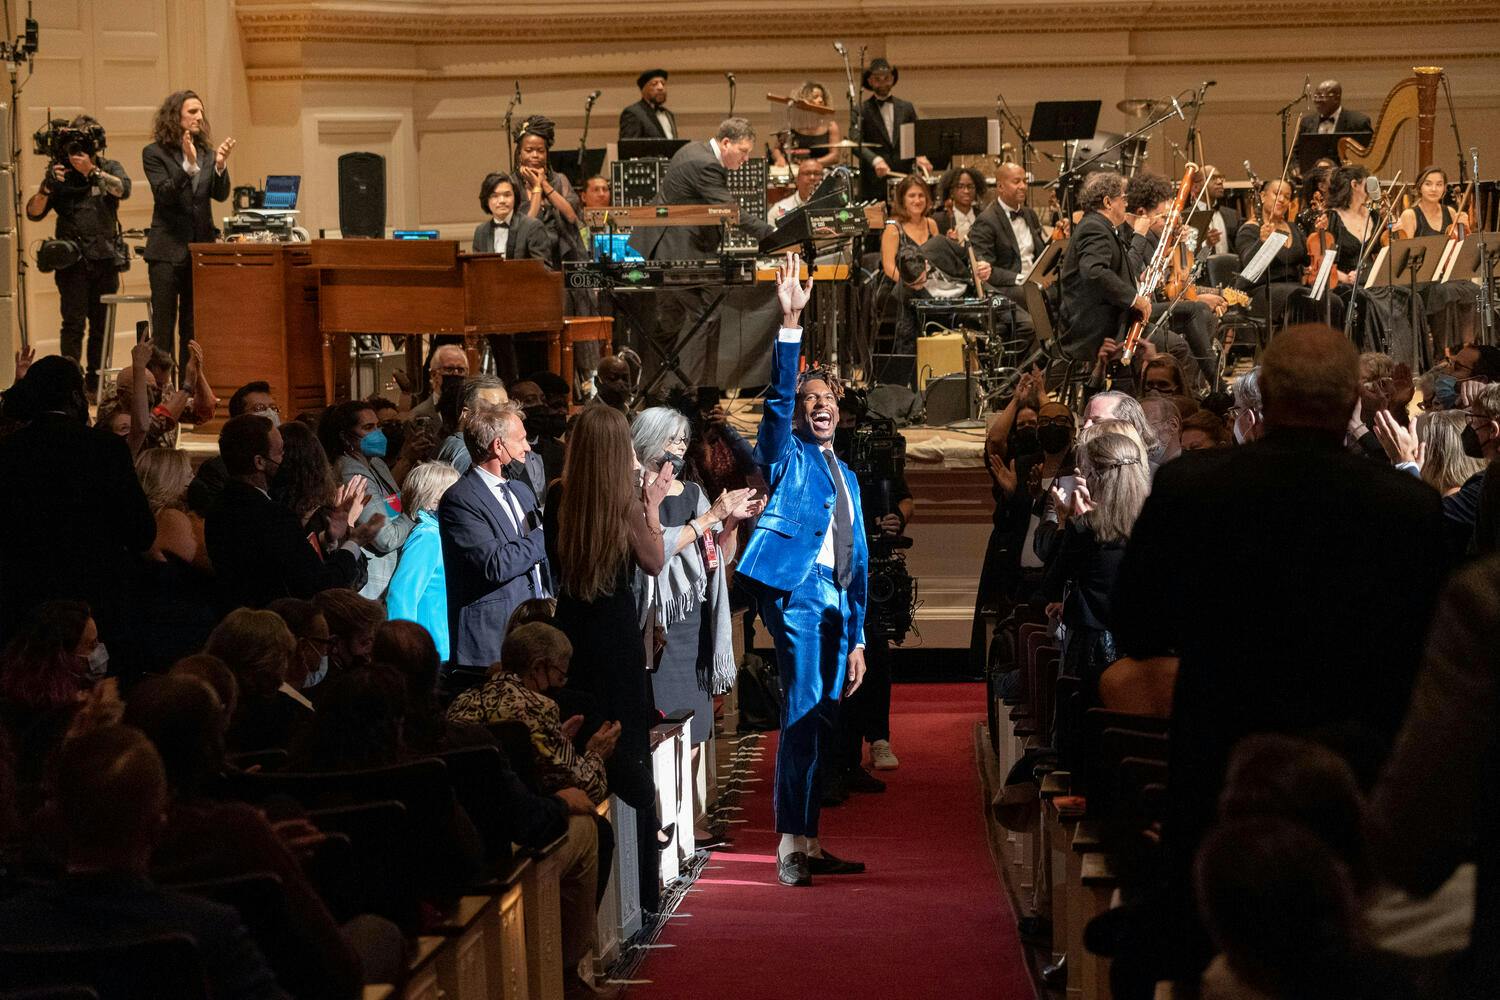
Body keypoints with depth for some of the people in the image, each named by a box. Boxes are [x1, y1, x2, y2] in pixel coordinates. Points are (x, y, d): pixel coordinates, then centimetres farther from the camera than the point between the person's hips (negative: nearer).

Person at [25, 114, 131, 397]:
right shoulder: (60, 172, 4)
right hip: (73, 259, -1)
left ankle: (95, 381, 14)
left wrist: (92, 171, -25)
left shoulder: (110, 168, 6)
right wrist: (47, 186, -18)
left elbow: (123, 189, -16)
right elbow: (33, 213, -1)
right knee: (74, 322, -10)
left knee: (101, 324, 5)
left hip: (105, 258, 1)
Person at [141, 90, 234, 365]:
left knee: (193, 326, 7)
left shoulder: (207, 152, 10)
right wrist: (189, 165, -26)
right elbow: (164, 194, -14)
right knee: (164, 324, -3)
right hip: (168, 249, -4)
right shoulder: (155, 153, -3)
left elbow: (220, 194, 1)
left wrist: (220, 165, -17)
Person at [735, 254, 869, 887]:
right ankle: (791, 847, -16)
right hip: (797, 587, -7)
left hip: (834, 599, 7)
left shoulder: (847, 478, 25)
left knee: (821, 722, 6)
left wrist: (857, 638, 18)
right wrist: (789, 324, -23)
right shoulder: (787, 454, 8)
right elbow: (779, 395, -12)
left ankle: (809, 843, 10)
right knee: (802, 712, -15)